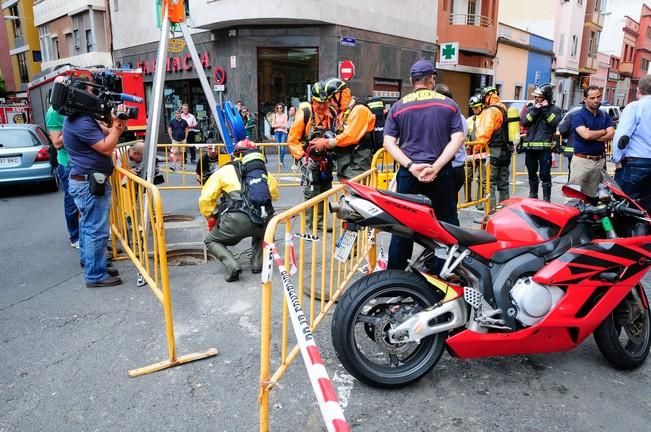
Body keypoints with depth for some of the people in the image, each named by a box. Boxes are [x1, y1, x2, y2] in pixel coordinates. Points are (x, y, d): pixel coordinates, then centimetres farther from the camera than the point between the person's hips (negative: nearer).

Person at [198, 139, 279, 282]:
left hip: (236, 220, -3)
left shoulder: (225, 170, 16)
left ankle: (231, 266, 1)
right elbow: (274, 195, 25)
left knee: (211, 241, 24)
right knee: (262, 232, 39)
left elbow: (205, 199, 13)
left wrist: (211, 219, 28)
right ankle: (257, 264, 22)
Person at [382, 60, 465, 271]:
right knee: (447, 224, 10)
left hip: (408, 173, 0)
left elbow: (388, 142, -4)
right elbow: (458, 138, -6)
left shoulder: (398, 106, 5)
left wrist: (411, 166, -12)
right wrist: (436, 166, -14)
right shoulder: (449, 104, 5)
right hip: (441, 173, 0)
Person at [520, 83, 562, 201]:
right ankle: (532, 196, 27)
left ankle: (546, 199, -1)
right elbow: (523, 121, -1)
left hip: (545, 147, -4)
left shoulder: (554, 109, 5)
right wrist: (535, 110, -8)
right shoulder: (531, 108, 13)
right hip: (529, 146, 4)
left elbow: (556, 122, -12)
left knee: (545, 174, -6)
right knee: (532, 174, 14)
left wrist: (546, 109, -10)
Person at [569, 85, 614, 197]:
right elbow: (586, 134, -18)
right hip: (582, 160, -5)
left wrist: (592, 135, -13)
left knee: (593, 195, 9)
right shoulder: (578, 115, -3)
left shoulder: (604, 115, 13)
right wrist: (603, 131, -1)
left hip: (600, 161, 5)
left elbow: (611, 135, -2)